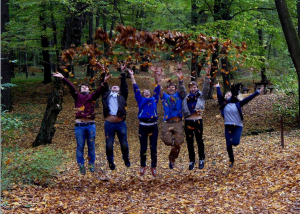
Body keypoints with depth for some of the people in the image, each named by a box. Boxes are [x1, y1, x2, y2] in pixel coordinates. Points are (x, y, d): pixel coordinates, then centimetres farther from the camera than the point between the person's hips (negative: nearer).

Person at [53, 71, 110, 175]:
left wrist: (104, 82, -26)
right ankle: (81, 165, 14)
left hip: (90, 125, 0)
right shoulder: (77, 96, 10)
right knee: (80, 147, 5)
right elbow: (71, 87, -3)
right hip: (79, 125, 0)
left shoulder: (92, 96, 8)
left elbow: (100, 91, -8)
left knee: (91, 146, 9)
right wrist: (63, 78, -15)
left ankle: (91, 164, 22)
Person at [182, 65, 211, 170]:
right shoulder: (186, 97, 11)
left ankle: (201, 159, 18)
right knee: (189, 142, 7)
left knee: (199, 141, 7)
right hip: (188, 122, 2)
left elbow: (206, 87, -4)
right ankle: (191, 160, 16)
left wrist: (207, 75, -16)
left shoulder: (201, 95, 7)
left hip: (198, 121, -1)